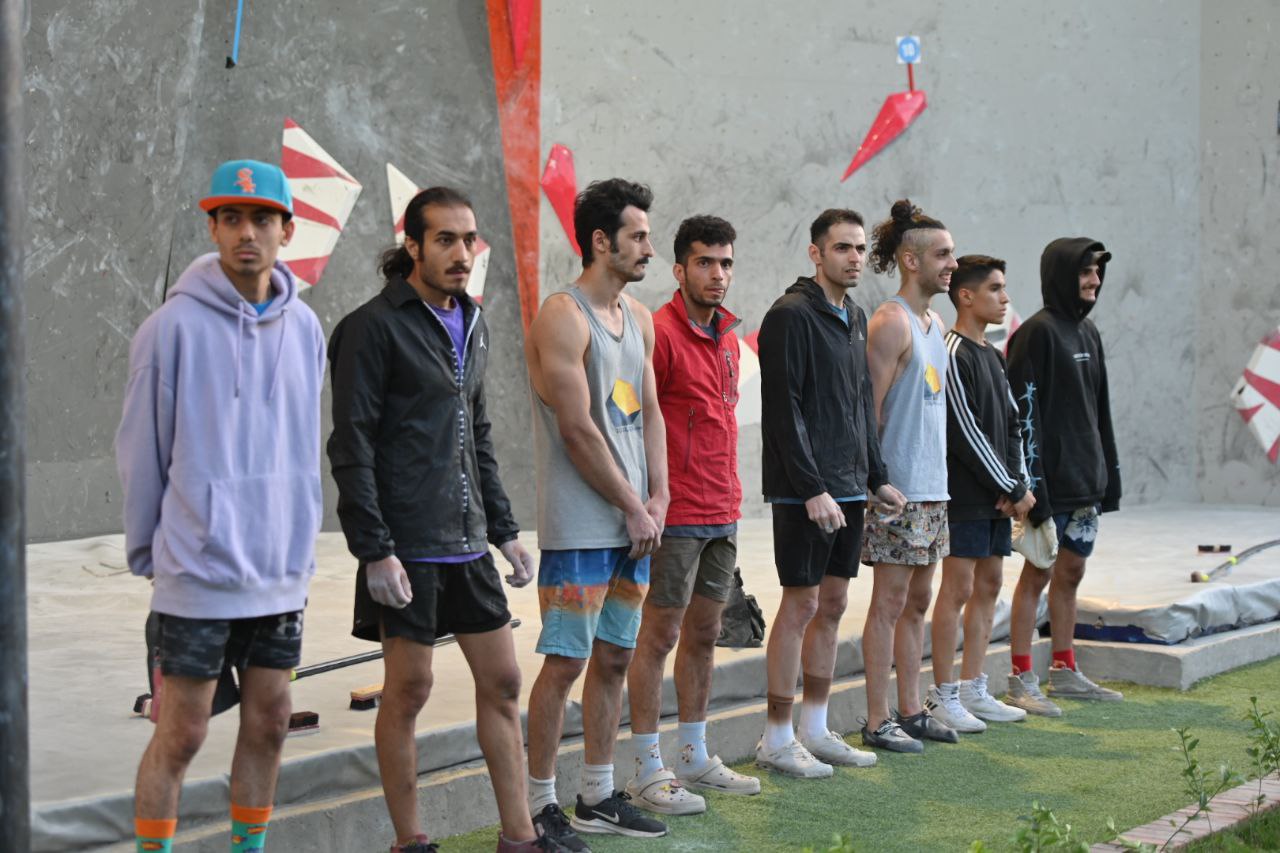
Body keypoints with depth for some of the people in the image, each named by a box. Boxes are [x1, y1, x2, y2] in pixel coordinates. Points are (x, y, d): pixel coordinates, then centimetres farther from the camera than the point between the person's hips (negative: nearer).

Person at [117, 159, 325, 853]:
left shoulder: (304, 327, 5)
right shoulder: (175, 326, -11)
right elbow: (140, 449, -4)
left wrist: (300, 543, 11)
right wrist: (146, 553, 1)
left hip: (282, 574, 5)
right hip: (198, 570, -5)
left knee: (268, 724, 12)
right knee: (179, 736, 1)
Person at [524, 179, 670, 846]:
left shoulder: (638, 317, 15)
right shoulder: (563, 318, -12)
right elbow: (579, 431, -16)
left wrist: (658, 497, 4)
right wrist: (634, 508, -11)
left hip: (634, 523, 8)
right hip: (580, 526, -8)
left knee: (614, 660, 12)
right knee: (565, 663, -4)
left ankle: (598, 797, 21)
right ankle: (540, 803, 5)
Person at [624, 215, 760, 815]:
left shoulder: (727, 336, 14)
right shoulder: (660, 332, -13)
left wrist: (731, 494, 17)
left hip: (722, 516, 8)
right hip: (676, 516, -8)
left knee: (703, 634, 14)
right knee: (660, 636, -2)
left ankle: (695, 759, 24)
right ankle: (648, 771, 5)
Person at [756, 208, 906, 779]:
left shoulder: (855, 319, 16)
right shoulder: (792, 315, -11)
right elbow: (784, 409, -17)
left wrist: (876, 478, 16)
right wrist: (812, 489, -20)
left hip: (847, 491, 8)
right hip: (805, 493, -8)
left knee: (833, 604, 11)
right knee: (802, 605, -5)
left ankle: (815, 729, 19)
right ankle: (777, 740, 2)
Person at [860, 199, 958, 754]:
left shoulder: (934, 322, 16)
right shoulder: (891, 322, -12)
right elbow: (869, 410, -16)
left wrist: (935, 478, 17)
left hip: (932, 488, 9)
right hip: (898, 489, -9)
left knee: (917, 601, 13)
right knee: (890, 602, -4)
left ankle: (911, 710, 21)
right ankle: (878, 722, 2)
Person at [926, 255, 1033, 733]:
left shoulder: (993, 356, 17)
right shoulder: (953, 356, -12)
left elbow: (1011, 425, 15)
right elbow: (966, 434, -16)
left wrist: (1018, 484, 0)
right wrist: (1012, 489, -12)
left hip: (996, 497, 9)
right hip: (966, 496, -9)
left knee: (988, 586, 10)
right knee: (958, 588, -7)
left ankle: (973, 690, 16)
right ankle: (943, 695, -1)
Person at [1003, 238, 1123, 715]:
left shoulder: (1087, 332, 14)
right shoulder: (1038, 332, -11)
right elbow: (1023, 410, -17)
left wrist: (1110, 474, 15)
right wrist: (1032, 484, -21)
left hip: (1086, 479, 8)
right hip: (1051, 479, -8)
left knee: (1071, 572, 13)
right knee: (1038, 573, -4)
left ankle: (1064, 671, 22)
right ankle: (1022, 681, 1)